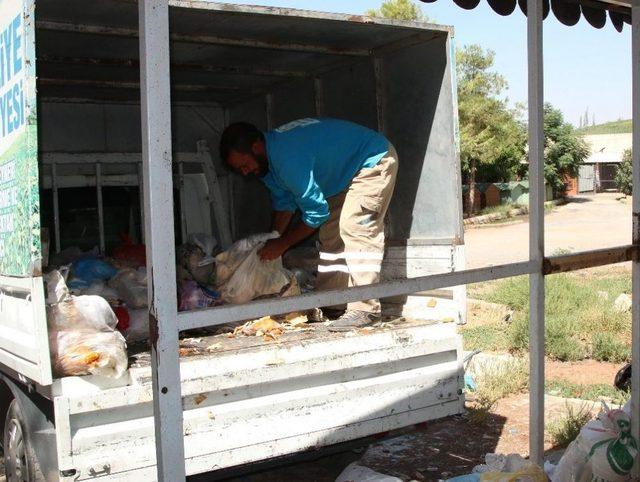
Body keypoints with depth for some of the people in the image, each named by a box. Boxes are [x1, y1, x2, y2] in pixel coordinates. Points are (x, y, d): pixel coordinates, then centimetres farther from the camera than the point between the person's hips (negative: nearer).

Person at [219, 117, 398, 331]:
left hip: (374, 161, -10)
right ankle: (330, 302, 12)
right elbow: (284, 203, 8)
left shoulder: (289, 157, -34)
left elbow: (317, 211, -28)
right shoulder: (269, 157, -3)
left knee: (355, 230, -20)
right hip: (348, 172, 10)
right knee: (331, 234, 8)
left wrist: (282, 243, -17)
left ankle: (365, 308, -20)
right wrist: (271, 245, 1)